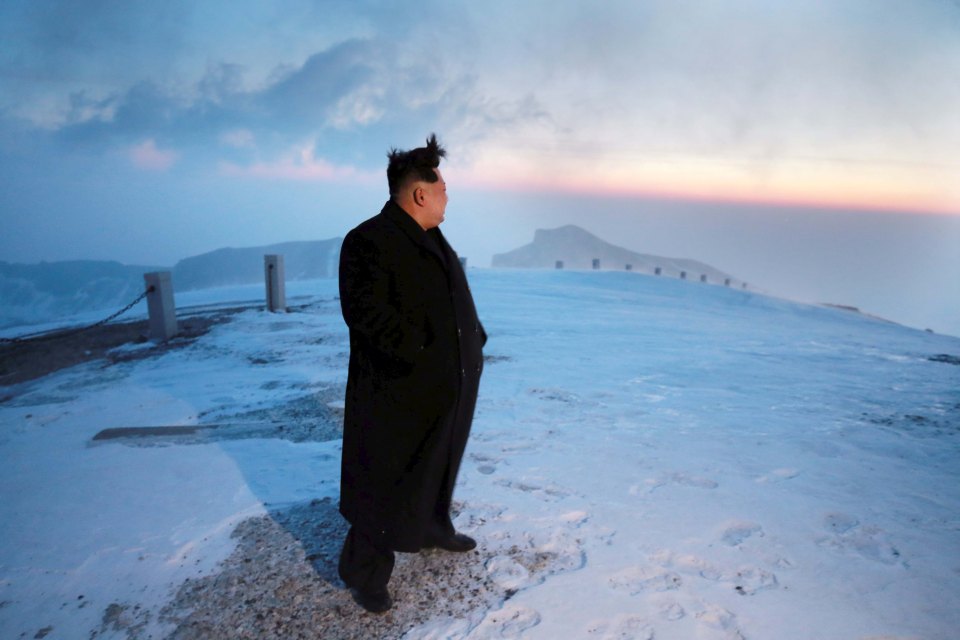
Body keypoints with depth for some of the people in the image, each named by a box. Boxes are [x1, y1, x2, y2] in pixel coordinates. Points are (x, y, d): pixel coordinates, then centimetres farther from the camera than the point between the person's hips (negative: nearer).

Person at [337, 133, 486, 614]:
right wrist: (418, 353, -31)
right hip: (401, 394, -9)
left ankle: (433, 529, 49)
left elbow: (458, 299, 20)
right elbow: (364, 311, -27)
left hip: (450, 388, 9)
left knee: (438, 465, 26)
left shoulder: (434, 239, 14)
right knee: (388, 482, 4)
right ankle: (363, 572, 24)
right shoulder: (368, 241, -17)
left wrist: (474, 341, 9)